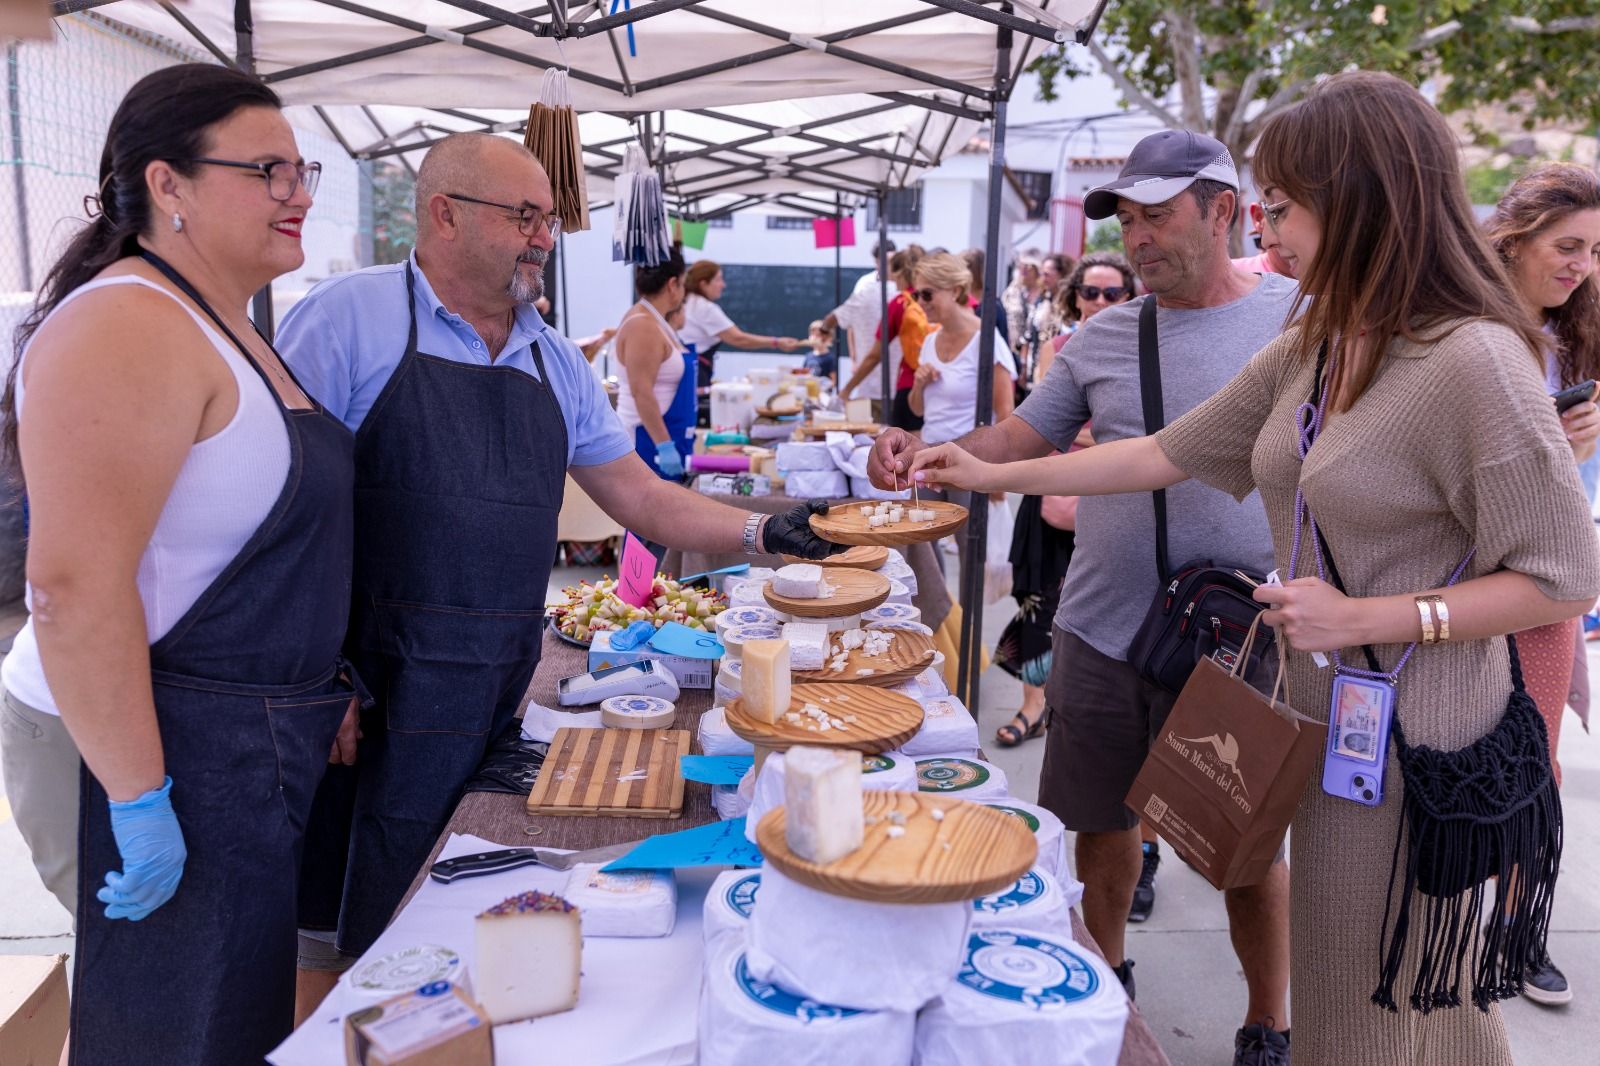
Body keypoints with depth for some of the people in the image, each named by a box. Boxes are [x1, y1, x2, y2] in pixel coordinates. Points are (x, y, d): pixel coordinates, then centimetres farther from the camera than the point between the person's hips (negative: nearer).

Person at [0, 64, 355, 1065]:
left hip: (256, 747, 9)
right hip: (154, 751, -9)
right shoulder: (126, 329, -20)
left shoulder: (231, 331, 12)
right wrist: (140, 803, -23)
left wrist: (323, 689, 20)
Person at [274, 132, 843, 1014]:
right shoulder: (352, 316, -7)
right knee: (335, 940, 5)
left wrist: (763, 533, 3)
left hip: (499, 703, 6)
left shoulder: (555, 361, 12)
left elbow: (641, 499, 15)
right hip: (369, 699, -5)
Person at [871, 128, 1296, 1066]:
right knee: (1101, 820, 17)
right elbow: (1022, 440, 7)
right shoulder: (1105, 336, 5)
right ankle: (1107, 976, 42)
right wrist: (930, 456, -11)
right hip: (1101, 634, 4)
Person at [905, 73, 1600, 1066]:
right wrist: (994, 474, 9)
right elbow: (1169, 453, 8)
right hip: (1322, 716, 7)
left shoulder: (1476, 361, -20)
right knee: (1335, 973, 20)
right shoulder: (1307, 352, 4)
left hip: (1416, 747, -7)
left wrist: (1368, 618, -23)